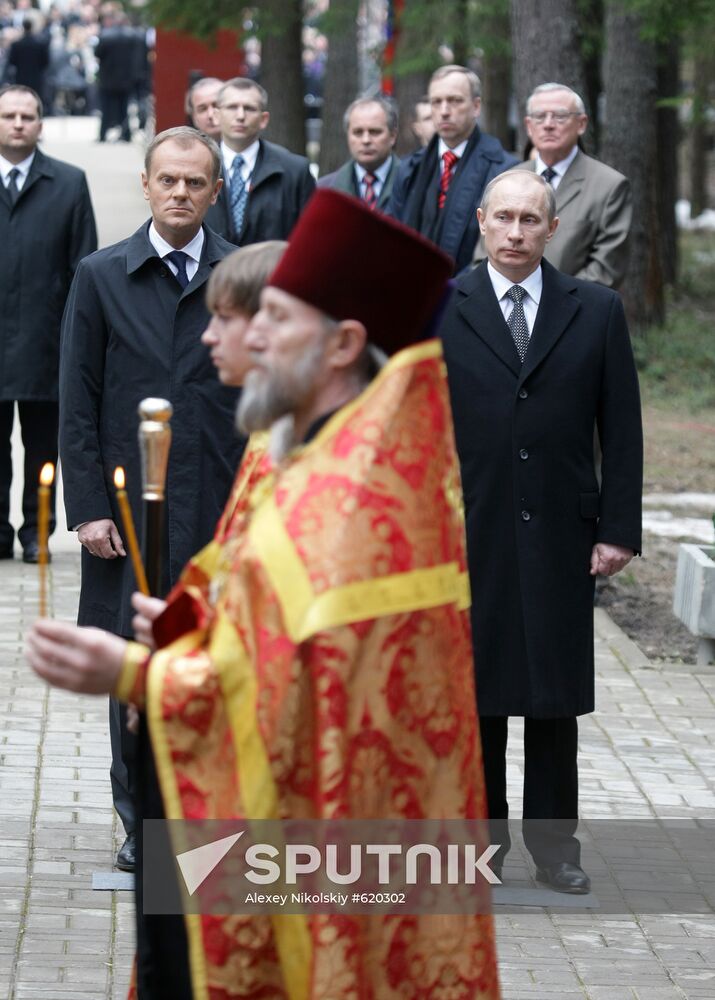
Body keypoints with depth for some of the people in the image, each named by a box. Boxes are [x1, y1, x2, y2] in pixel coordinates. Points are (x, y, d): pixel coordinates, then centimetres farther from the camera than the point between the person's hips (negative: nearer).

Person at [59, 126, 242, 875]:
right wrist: (88, 506, -4)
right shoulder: (101, 278, 4)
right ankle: (141, 824, 14)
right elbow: (78, 404, 2)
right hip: (133, 505, 0)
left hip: (226, 506, 0)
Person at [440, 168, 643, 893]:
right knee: (475, 690, 6)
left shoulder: (596, 311, 3)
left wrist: (619, 528, -2)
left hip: (561, 535, 1)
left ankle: (553, 840, 16)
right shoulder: (438, 309, 1)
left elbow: (621, 428, 3)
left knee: (557, 695, 6)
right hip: (469, 533, 0)